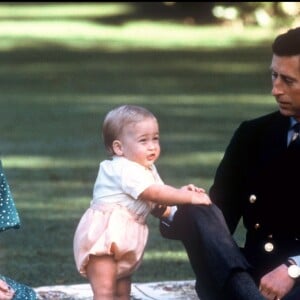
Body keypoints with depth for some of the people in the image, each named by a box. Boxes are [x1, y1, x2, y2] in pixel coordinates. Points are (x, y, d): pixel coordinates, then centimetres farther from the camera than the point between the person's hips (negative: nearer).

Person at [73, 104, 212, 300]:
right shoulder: (125, 170, -19)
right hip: (103, 235, -10)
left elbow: (158, 208, 10)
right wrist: (189, 198, -25)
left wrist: (181, 194, -7)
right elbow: (154, 193, -27)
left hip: (123, 238, 10)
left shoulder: (148, 171, 13)